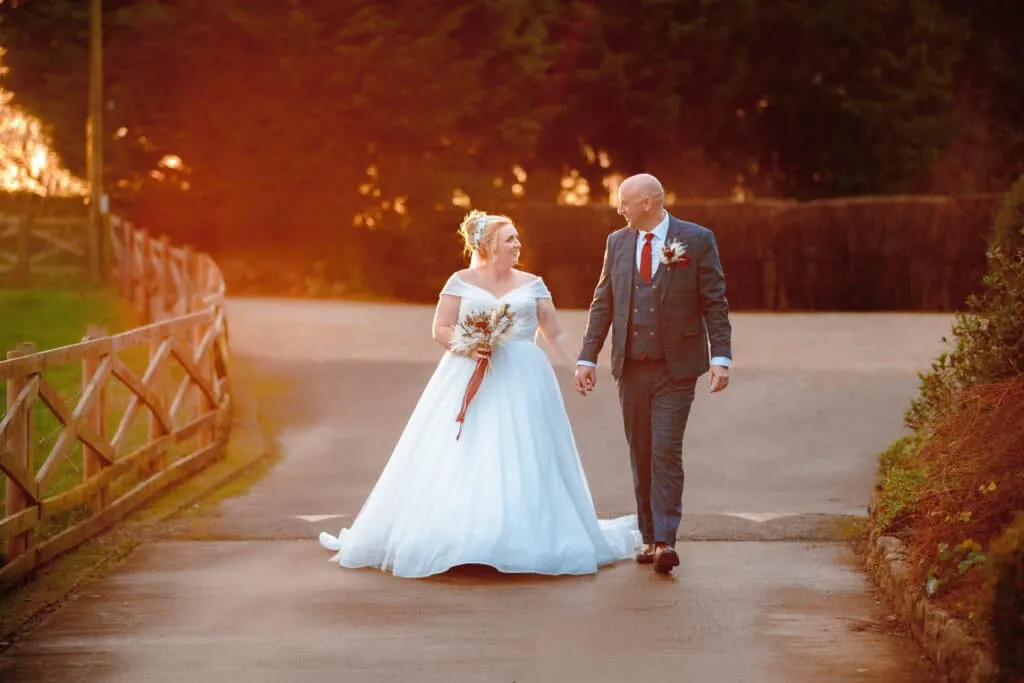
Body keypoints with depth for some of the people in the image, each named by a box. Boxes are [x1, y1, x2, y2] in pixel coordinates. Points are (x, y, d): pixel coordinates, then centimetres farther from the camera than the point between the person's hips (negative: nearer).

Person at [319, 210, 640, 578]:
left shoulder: (532, 284, 10)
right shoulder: (461, 282, 4)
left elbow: (555, 333, 10)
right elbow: (440, 329, 2)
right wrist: (466, 346, -16)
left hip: (521, 382, 2)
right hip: (470, 380, -1)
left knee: (521, 462, -1)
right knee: (459, 461, -4)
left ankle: (528, 537, 6)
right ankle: (453, 537, 0)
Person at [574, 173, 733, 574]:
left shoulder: (696, 240, -3)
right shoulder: (617, 243, 9)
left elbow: (715, 303, -4)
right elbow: (603, 303, 12)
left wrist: (721, 358, -12)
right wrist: (588, 358, 6)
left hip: (676, 367, -4)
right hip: (631, 368, 4)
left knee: (666, 452, -12)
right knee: (640, 454, 7)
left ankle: (665, 541, -12)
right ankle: (649, 537, 16)